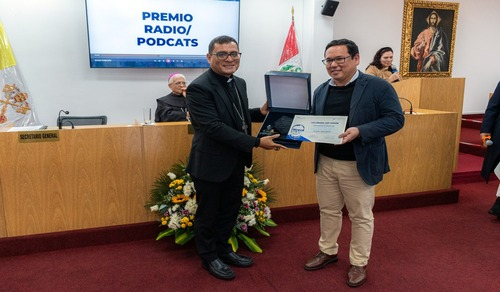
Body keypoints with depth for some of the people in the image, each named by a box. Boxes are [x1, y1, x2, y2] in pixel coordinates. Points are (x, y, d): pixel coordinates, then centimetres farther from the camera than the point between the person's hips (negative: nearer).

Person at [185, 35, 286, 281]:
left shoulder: (239, 83, 5)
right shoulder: (199, 88, -21)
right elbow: (215, 127, -28)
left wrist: (261, 112, -3)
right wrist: (257, 142, -28)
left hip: (236, 161, 8)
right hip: (211, 163, -7)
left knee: (230, 210, 21)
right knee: (208, 213, 12)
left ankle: (223, 249, 41)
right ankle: (209, 257, 32)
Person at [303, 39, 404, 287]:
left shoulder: (378, 87, -11)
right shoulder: (321, 90, 8)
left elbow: (395, 119, -15)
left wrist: (360, 131, -27)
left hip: (358, 165, -5)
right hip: (325, 163, 5)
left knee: (360, 216, 10)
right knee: (328, 210, 17)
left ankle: (358, 263, 26)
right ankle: (327, 251, 37)